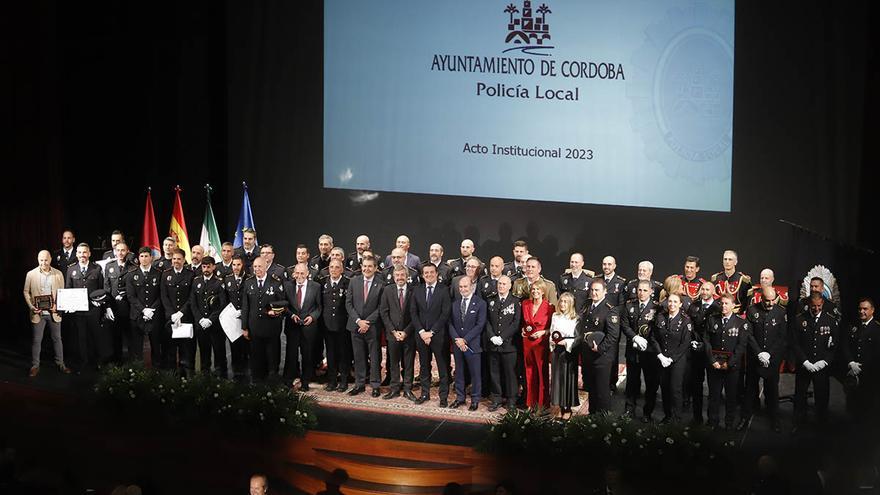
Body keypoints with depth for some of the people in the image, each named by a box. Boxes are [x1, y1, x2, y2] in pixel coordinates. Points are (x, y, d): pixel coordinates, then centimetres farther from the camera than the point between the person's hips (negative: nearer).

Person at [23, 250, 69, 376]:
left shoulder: (58, 274, 3)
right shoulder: (31, 274, 0)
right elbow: (26, 292, 4)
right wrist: (31, 307, -8)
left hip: (54, 312, 1)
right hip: (38, 313, -1)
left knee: (57, 338, 8)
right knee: (36, 340, 3)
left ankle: (60, 363, 18)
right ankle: (35, 366, 11)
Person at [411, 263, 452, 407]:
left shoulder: (444, 291, -5)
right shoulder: (417, 291, 8)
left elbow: (445, 314, -10)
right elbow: (413, 313, 6)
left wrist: (431, 332, -13)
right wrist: (421, 331, -7)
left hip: (439, 335, -4)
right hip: (421, 334, 4)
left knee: (443, 366, 1)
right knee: (424, 366, 11)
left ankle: (443, 395, 8)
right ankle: (425, 393, 20)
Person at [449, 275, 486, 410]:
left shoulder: (480, 304, -5)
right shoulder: (455, 304, 10)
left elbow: (480, 325, -10)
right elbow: (450, 323, 6)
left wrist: (465, 340, -15)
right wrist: (457, 339, -10)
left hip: (472, 344, -4)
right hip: (457, 343, 4)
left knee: (475, 373, 1)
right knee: (459, 372, 10)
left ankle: (475, 399, 10)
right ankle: (460, 397, 20)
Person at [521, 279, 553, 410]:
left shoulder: (549, 307, -8)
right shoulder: (525, 304, 7)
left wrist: (543, 332, -16)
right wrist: (523, 329, 4)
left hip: (542, 342, -4)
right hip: (527, 341, 4)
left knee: (542, 372, -1)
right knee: (530, 373, 9)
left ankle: (543, 403, 8)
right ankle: (531, 402, 17)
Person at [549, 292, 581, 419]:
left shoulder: (576, 319, -6)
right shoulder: (555, 316, 10)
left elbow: (580, 337, -8)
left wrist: (567, 342, -18)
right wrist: (552, 340, -2)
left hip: (569, 351, -5)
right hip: (556, 351, 5)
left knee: (568, 378, -1)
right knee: (557, 377, 5)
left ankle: (568, 408, 9)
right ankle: (560, 407, 14)